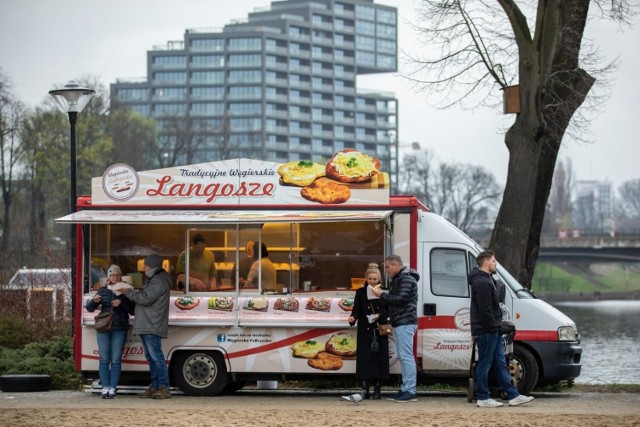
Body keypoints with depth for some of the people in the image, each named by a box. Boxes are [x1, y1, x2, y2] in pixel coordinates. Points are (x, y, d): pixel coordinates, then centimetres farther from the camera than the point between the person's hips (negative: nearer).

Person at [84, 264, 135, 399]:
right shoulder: (102, 291, 11)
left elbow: (133, 311, 0)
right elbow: (89, 308, 12)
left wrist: (122, 302, -16)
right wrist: (94, 301, -10)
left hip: (119, 330, -1)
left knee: (116, 360, -4)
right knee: (104, 359, -2)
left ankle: (112, 388, -2)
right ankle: (105, 388, 0)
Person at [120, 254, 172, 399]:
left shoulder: (159, 282, -13)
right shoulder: (153, 280, 22)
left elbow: (145, 298, -20)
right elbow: (143, 296, 20)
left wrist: (127, 292, -11)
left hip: (152, 327, -11)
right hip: (146, 326, 11)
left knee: (156, 356, -13)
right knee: (150, 357, 12)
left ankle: (164, 388, -13)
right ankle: (154, 387, 16)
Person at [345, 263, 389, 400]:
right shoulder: (361, 292, 6)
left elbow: (388, 309, 2)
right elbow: (356, 309, 0)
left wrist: (379, 315, -16)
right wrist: (353, 318, -20)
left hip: (380, 330, 0)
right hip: (365, 330, 0)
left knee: (379, 357, -2)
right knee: (364, 358, -5)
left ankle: (377, 389, 4)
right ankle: (365, 389, -3)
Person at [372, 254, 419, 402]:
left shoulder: (407, 279, -11)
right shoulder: (398, 279, 21)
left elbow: (400, 299, -20)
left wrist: (382, 295, -13)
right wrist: (382, 295, 6)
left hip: (405, 323, -11)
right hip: (399, 323, 11)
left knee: (406, 356, -12)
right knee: (402, 356, 11)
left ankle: (410, 391, -14)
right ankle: (405, 389, 13)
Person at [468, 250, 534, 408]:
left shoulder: (487, 280, 19)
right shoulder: (482, 283, -17)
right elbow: (485, 309, -22)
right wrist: (493, 327, -19)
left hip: (493, 331, 11)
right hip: (486, 331, -11)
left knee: (500, 364, 11)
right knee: (484, 364, -4)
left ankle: (513, 396, 13)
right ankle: (483, 398, 2)